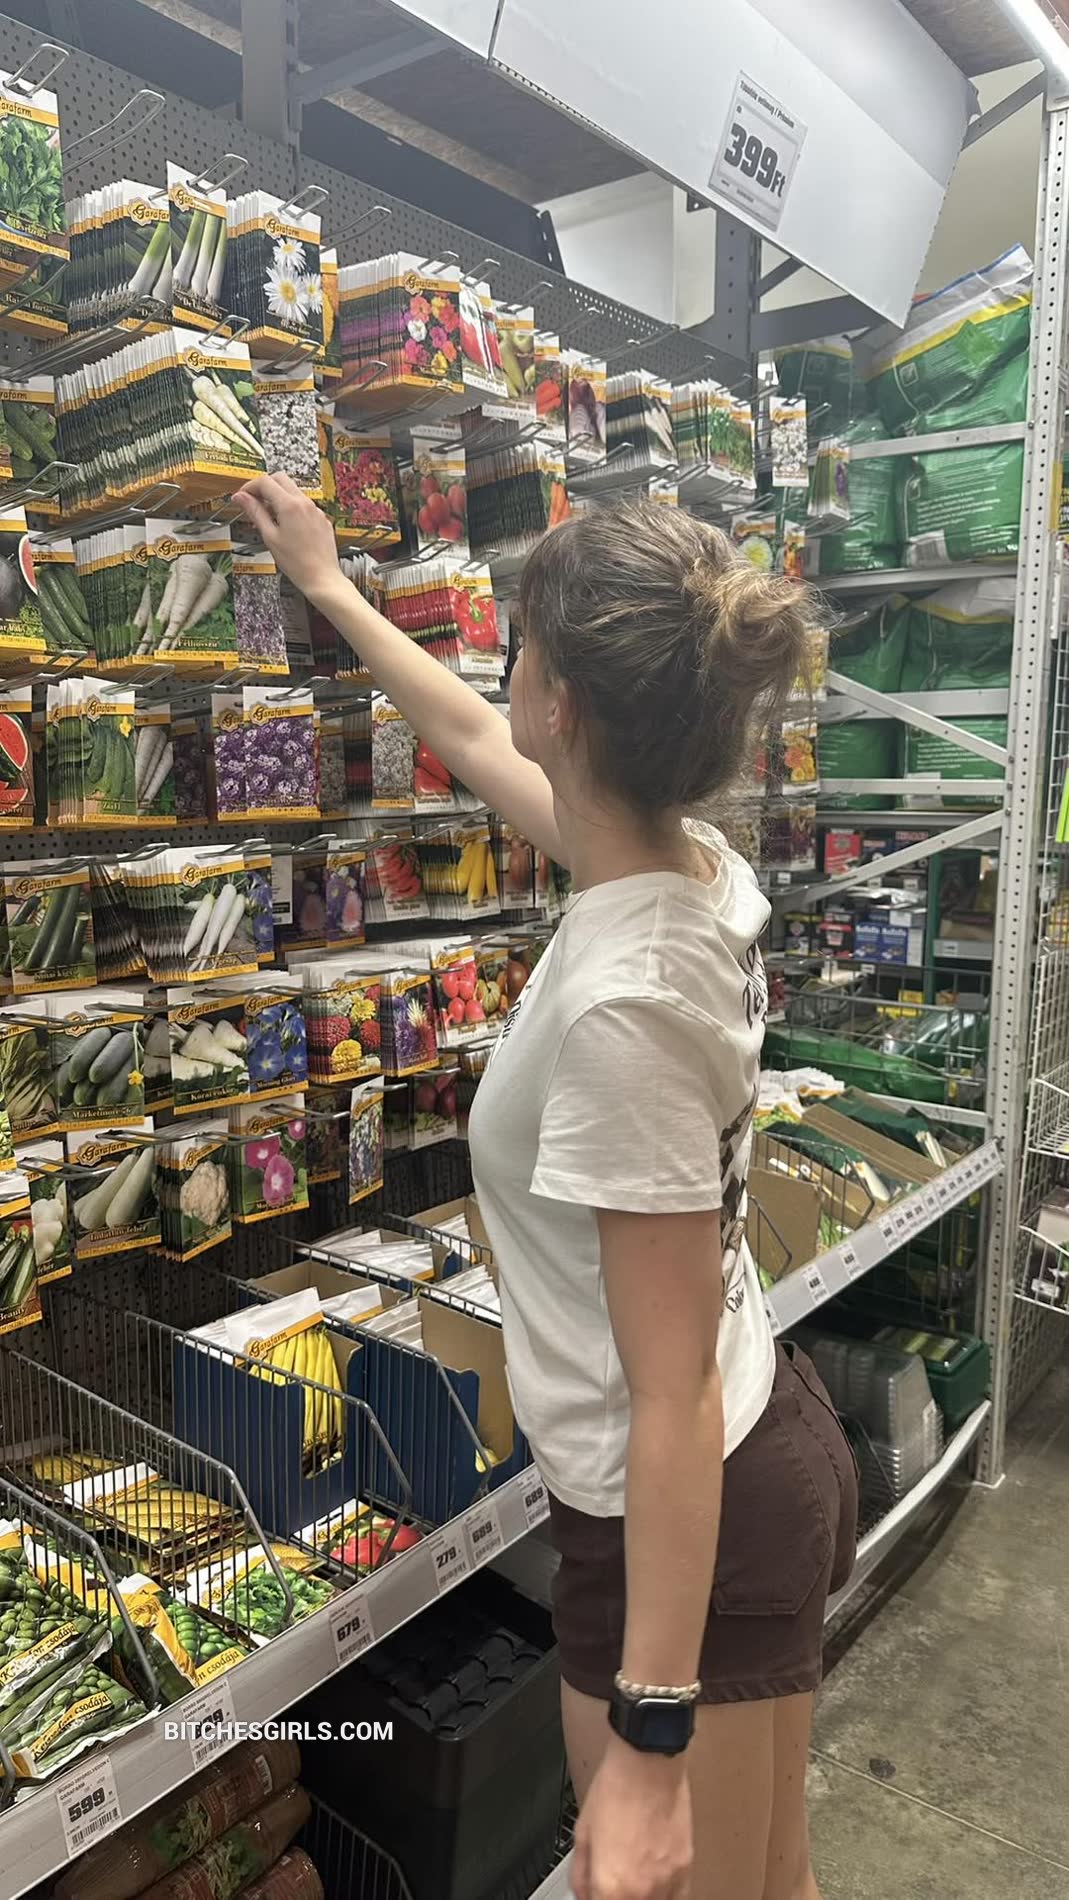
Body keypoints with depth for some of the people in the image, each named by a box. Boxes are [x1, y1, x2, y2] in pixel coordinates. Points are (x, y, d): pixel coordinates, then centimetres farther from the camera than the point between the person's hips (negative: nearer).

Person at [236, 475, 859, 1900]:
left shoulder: (621, 1000, -32)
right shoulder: (694, 863, -6)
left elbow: (674, 1400, -27)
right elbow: (475, 746, 12)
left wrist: (650, 1745, -17)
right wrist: (331, 588, 25)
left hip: (688, 1524, -8)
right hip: (779, 1458, 8)